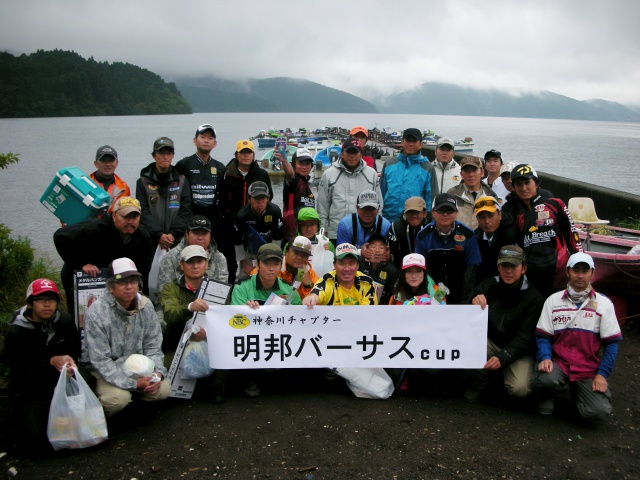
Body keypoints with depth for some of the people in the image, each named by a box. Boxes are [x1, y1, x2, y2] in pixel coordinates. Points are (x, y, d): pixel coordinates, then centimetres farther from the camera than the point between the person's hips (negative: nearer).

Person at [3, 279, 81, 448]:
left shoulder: (65, 321, -1)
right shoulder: (16, 333, -13)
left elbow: (75, 351, 3)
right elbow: (19, 372, -17)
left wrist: (69, 364, -19)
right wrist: (51, 362, -30)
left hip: (60, 383, 4)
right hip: (29, 392, -4)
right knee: (40, 439, -22)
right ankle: (25, 415, 14)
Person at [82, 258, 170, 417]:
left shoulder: (145, 306, -7)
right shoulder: (96, 313, -22)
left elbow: (153, 346, 0)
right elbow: (100, 361, -22)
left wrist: (157, 372, -18)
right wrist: (133, 383, -27)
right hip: (104, 369, -4)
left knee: (162, 389, -16)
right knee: (118, 397, -30)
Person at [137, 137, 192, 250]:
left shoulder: (182, 181, 11)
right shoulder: (143, 182, 8)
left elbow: (186, 211, 3)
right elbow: (143, 212, -1)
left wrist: (173, 234, -9)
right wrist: (159, 235, -12)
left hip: (177, 241, 1)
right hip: (151, 240, -1)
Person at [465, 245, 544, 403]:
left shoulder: (534, 298, -10)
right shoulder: (489, 285, -2)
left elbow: (526, 336, -15)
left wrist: (503, 357, -31)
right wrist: (473, 301, -31)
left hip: (518, 350, -2)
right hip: (490, 342, 3)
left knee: (520, 388, -29)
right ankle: (479, 383, -1)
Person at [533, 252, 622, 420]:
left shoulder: (604, 304, 4)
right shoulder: (553, 300, 5)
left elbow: (612, 343, 3)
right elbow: (543, 336, 4)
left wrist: (602, 374, -6)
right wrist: (545, 358, -15)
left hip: (590, 368, 1)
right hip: (558, 362, -1)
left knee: (598, 411, -21)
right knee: (545, 379, -34)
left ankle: (578, 390, 14)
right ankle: (546, 397, 3)